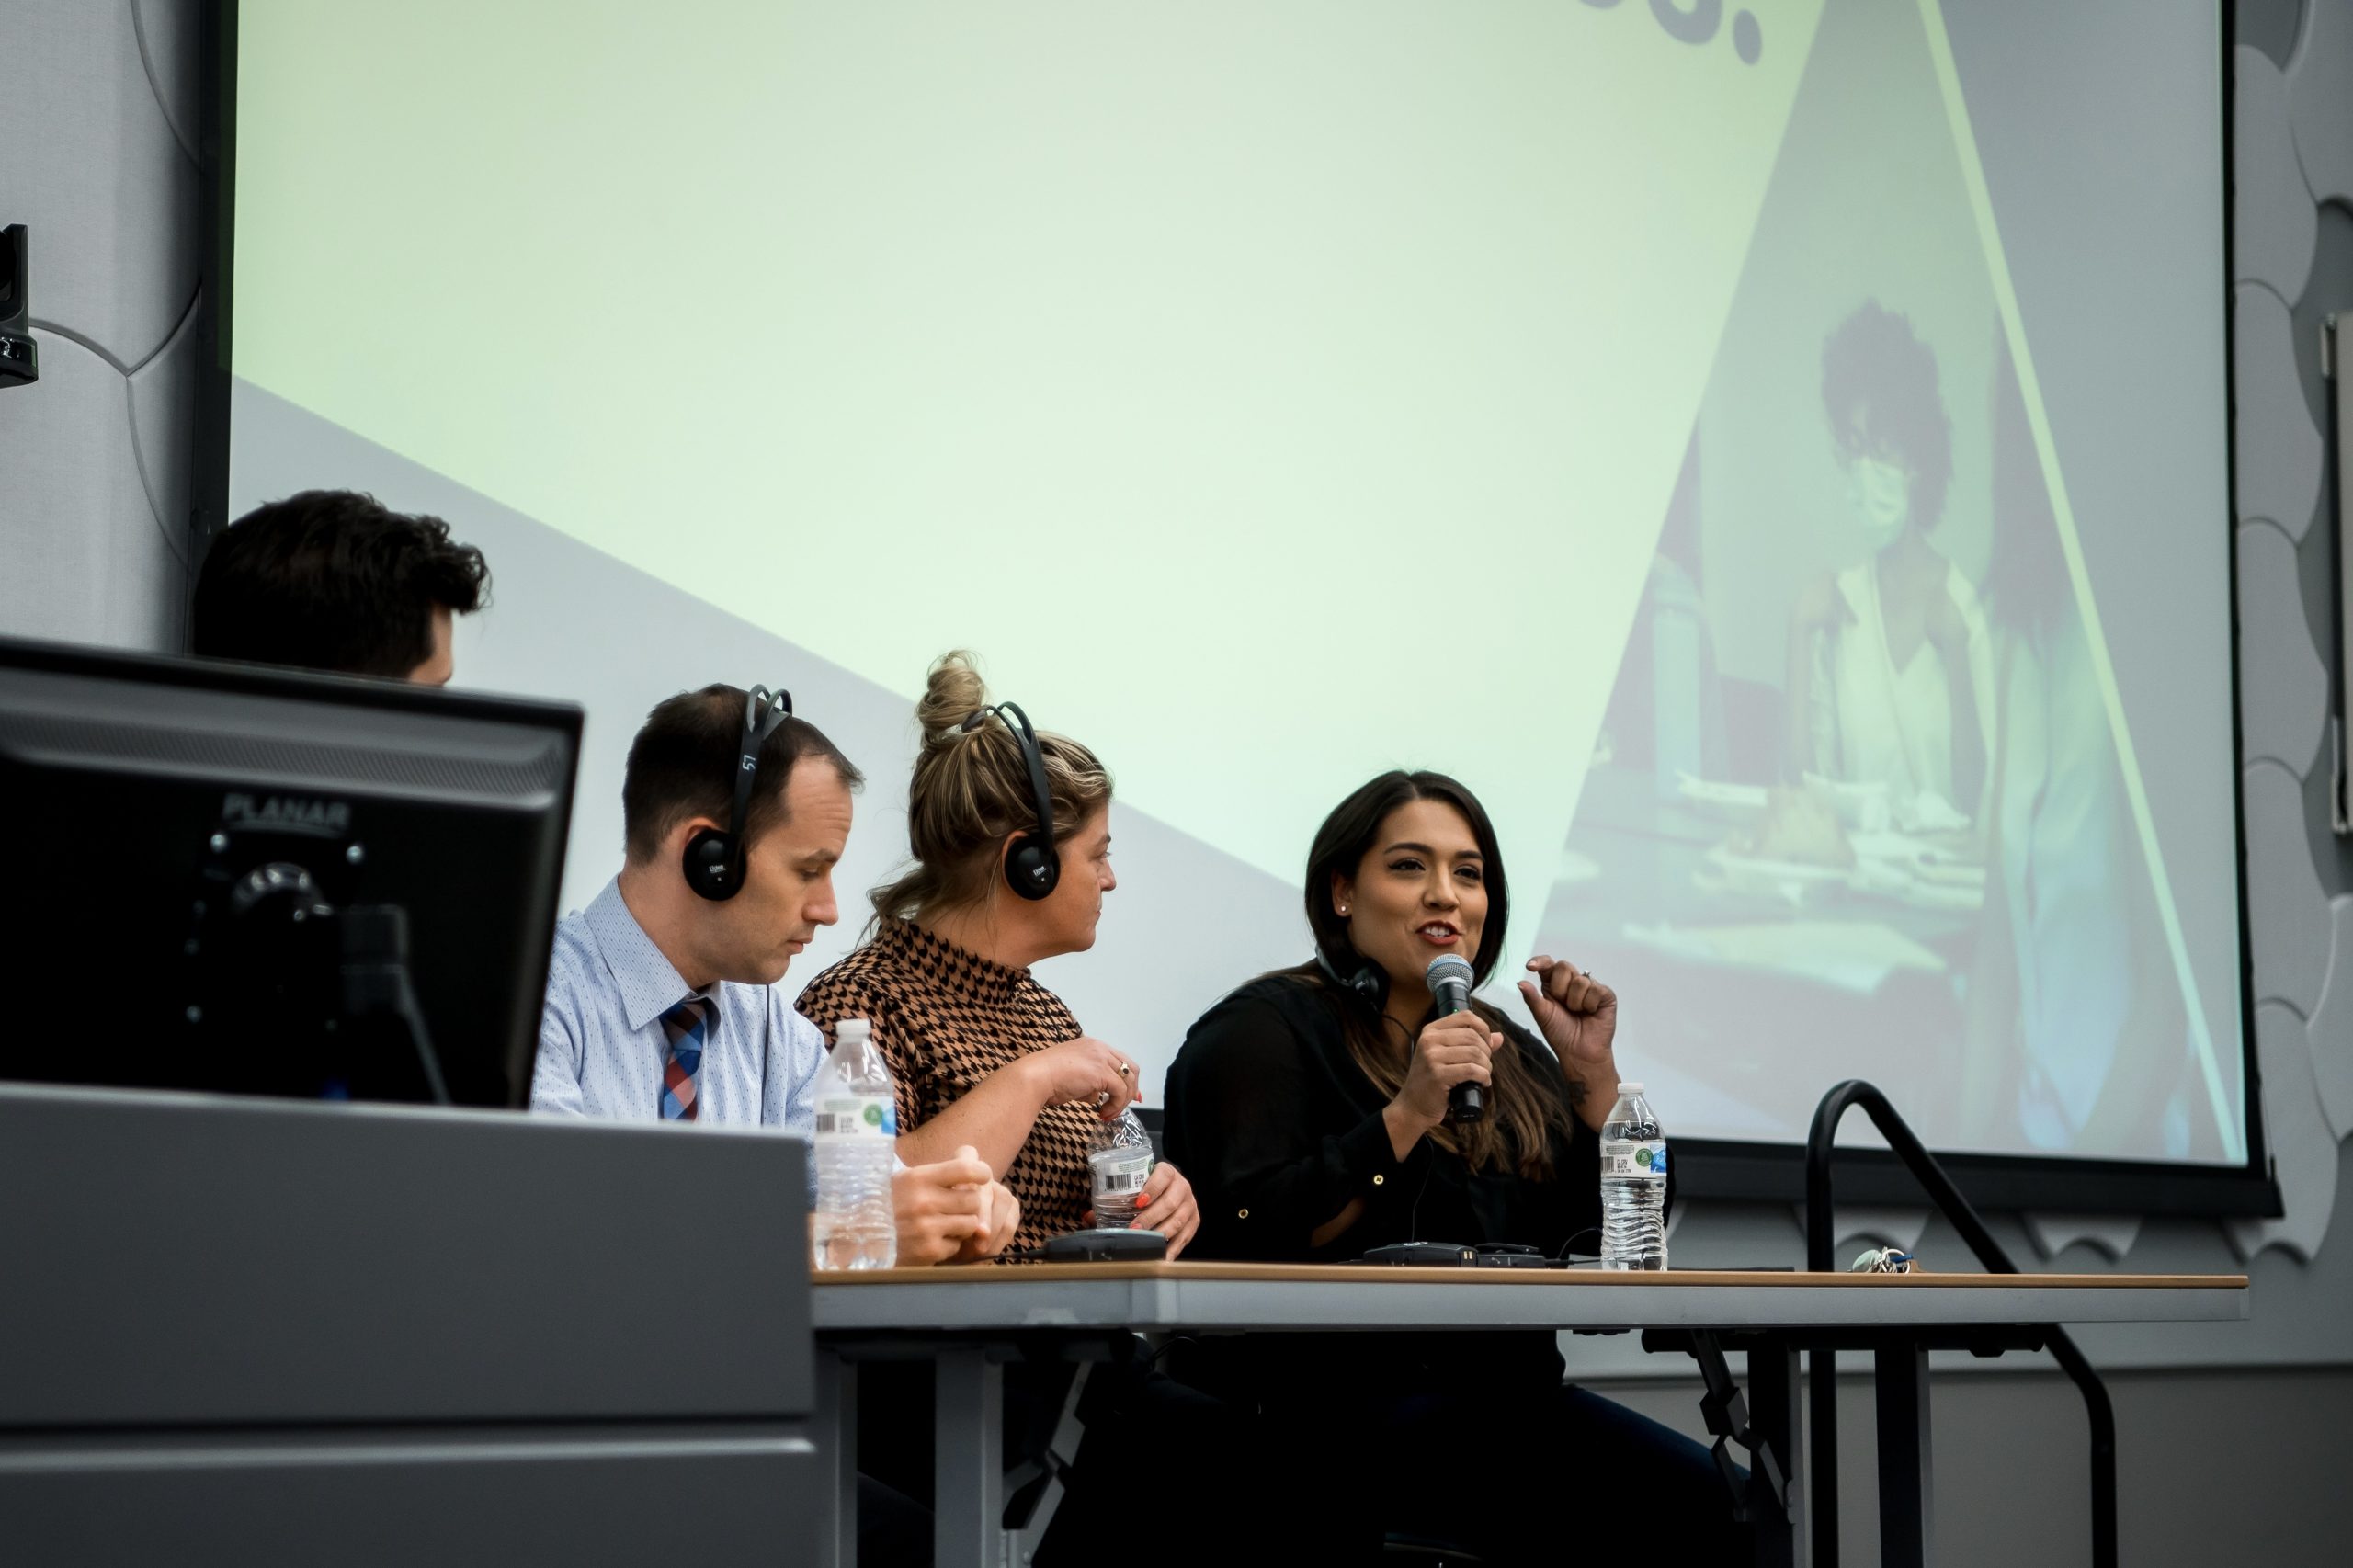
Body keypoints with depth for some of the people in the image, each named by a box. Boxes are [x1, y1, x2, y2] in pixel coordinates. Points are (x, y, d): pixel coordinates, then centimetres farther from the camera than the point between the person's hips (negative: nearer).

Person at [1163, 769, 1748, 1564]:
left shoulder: (1512, 1057, 22)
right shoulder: (1265, 1029, 3)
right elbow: (1251, 1238, -13)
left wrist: (1593, 1075, 6)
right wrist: (1406, 1117, -19)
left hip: (1502, 1394, 7)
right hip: (1328, 1409, -6)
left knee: (1719, 1495, -23)